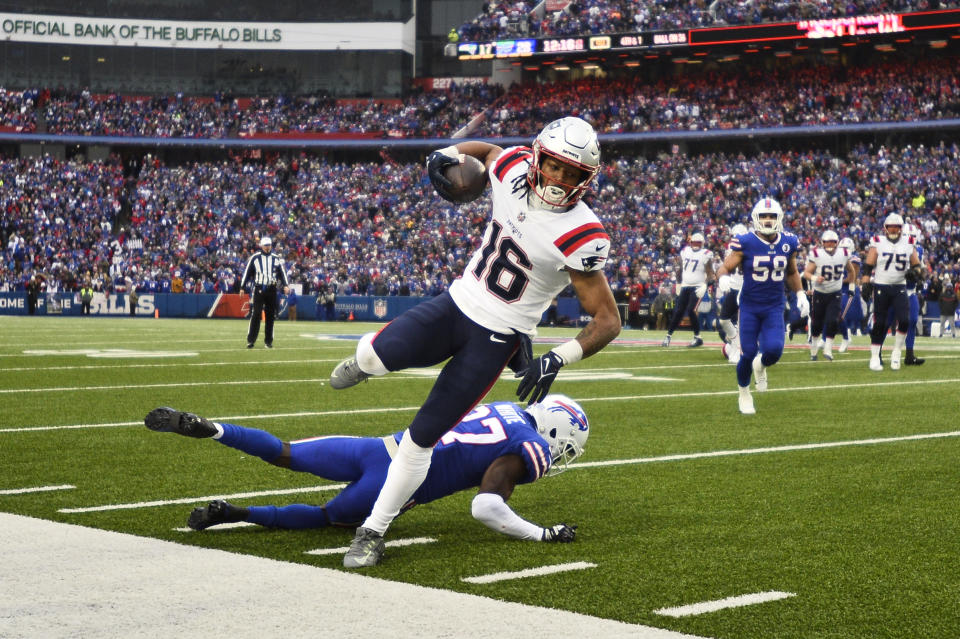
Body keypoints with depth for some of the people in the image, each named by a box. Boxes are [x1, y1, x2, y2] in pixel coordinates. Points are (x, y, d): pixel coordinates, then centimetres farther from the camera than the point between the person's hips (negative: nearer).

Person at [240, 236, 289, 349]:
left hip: (271, 290, 2)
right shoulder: (255, 258, 3)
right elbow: (247, 272, 4)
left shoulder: (276, 259, 9)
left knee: (270, 316, 4)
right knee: (255, 315, -9)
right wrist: (242, 287, 0)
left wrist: (285, 285, -6)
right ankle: (251, 340, -6)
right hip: (258, 289, -2)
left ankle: (268, 341, 10)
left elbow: (282, 272, 9)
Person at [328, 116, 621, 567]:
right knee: (380, 353, -26)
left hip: (495, 339, -4)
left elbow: (608, 320, -15)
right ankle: (366, 361, 14)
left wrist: (559, 359, -30)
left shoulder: (579, 236, -20)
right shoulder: (513, 168, -6)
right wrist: (449, 154, -3)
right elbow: (485, 150, 20)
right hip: (456, 304, 4)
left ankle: (372, 532, 12)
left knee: (422, 436, -5)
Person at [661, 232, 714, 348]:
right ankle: (668, 336, 11)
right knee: (678, 312, 4)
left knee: (691, 311, -17)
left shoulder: (706, 255, -6)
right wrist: (678, 284, 17)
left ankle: (697, 337, -6)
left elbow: (710, 275, -7)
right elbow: (679, 269, 18)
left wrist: (704, 285, -20)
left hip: (697, 287, -5)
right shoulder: (685, 251, 8)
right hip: (685, 286, 5)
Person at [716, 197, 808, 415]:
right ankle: (744, 393, 23)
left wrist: (800, 294, 10)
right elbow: (725, 268, -8)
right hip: (749, 306, -2)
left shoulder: (788, 243, 1)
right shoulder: (745, 243, -11)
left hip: (775, 307, 2)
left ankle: (761, 365, 21)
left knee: (774, 349, -17)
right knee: (748, 354, -4)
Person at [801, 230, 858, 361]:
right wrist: (815, 278, -33)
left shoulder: (843, 254, -2)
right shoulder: (817, 254, -13)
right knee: (817, 324, 6)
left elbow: (851, 271, 16)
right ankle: (813, 350, 26)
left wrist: (851, 286, 16)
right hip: (819, 293, -1)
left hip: (835, 294, 2)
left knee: (832, 322, -13)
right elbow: (806, 273, -14)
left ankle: (828, 350, -5)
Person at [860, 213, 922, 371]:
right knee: (879, 323, -1)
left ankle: (896, 353, 5)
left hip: (899, 288, 2)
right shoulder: (878, 242, -1)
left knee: (904, 320, -13)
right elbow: (868, 266, -2)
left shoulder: (908, 243, 6)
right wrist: (865, 284, -11)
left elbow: (916, 264, 15)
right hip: (881, 287, -2)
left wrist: (915, 272, -7)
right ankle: (875, 357, 8)